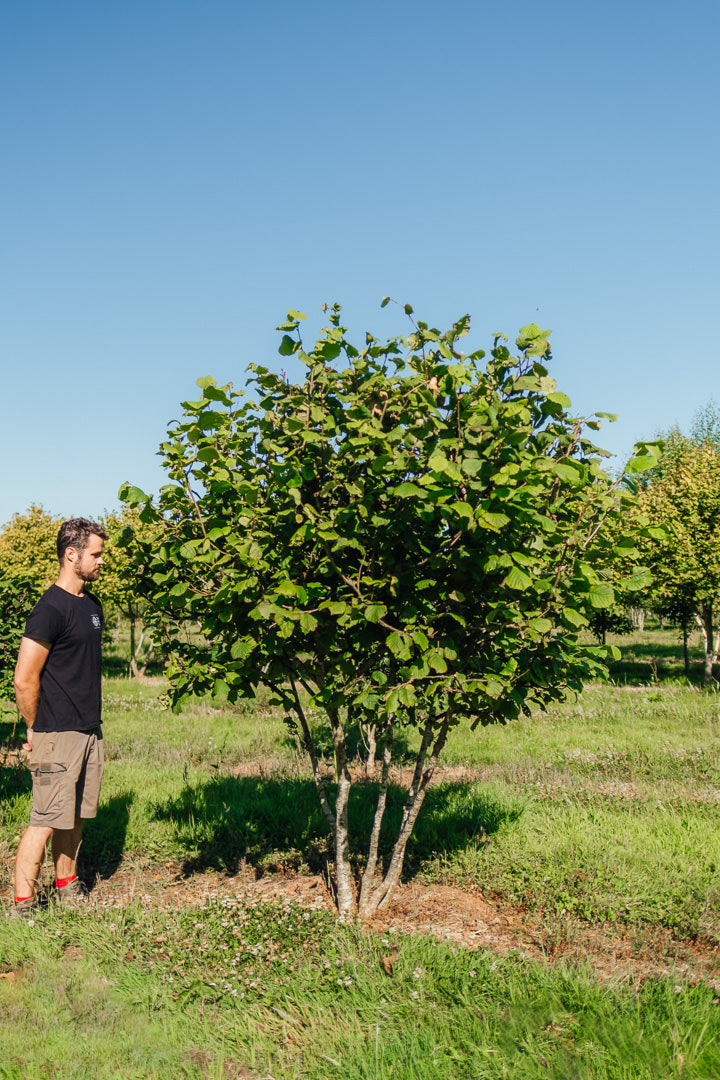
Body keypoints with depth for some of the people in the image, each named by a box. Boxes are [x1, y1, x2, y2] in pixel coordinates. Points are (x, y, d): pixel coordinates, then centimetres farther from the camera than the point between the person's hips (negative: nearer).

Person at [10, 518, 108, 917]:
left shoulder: (92, 605, 12)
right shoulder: (51, 608, -16)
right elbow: (24, 680, -16)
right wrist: (36, 731, -6)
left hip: (89, 731, 8)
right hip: (57, 735, -8)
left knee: (75, 816, 16)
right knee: (46, 821, -3)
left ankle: (67, 888, 29)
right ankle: (22, 906, 6)